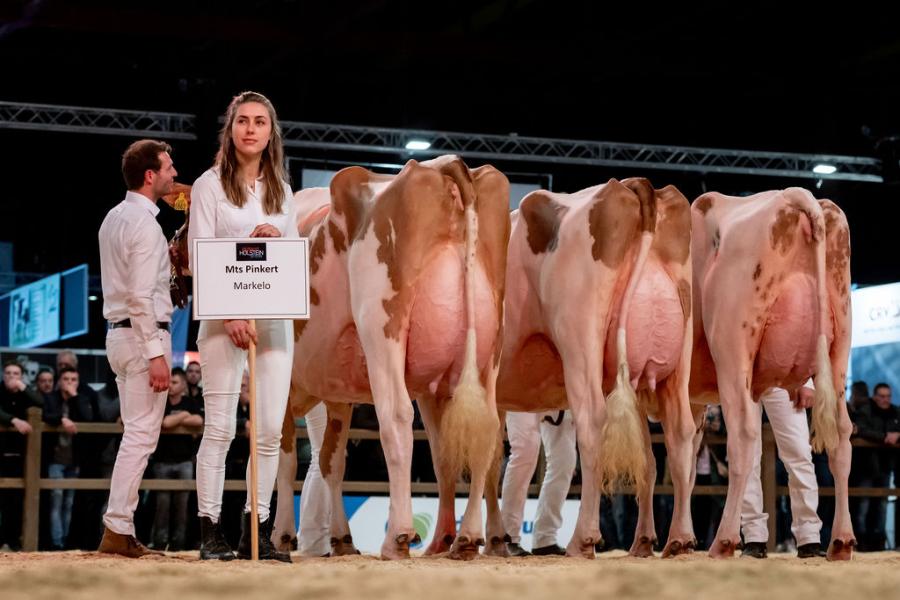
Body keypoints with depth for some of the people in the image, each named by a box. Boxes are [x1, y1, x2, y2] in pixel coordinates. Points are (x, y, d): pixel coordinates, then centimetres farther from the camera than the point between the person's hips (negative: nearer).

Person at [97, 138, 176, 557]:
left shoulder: (115, 218, 14)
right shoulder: (145, 223, -15)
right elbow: (141, 296, -21)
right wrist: (156, 354, -22)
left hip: (119, 332, 10)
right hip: (143, 334, -10)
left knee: (136, 433, 14)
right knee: (141, 435, -7)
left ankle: (120, 526, 14)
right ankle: (118, 529, -7)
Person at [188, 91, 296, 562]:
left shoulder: (282, 192, 15)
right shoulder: (210, 186, 2)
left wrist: (276, 239, -6)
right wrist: (231, 316, -15)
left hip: (275, 318, 4)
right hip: (224, 316, -4)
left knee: (270, 430, 1)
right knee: (220, 427, -6)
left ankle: (257, 532, 6)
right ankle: (210, 533, -2)